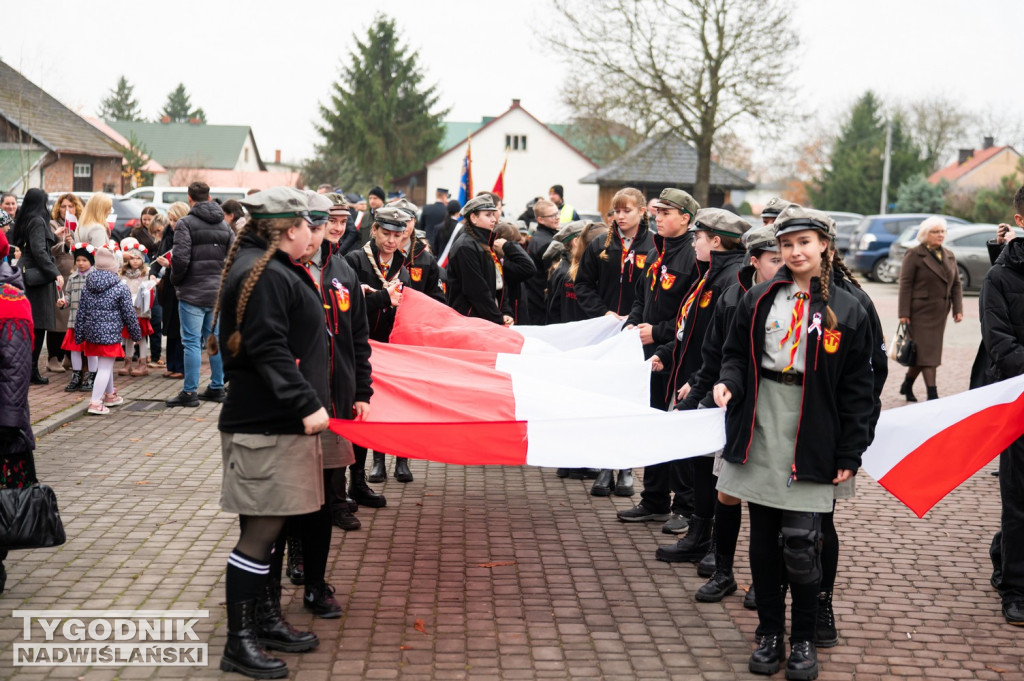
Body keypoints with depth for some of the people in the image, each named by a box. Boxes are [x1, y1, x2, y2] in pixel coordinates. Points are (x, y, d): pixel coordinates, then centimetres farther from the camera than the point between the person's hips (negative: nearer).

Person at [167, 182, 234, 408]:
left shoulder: (186, 223, -8)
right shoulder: (224, 226, 10)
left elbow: (180, 258, -16)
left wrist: (175, 279, 1)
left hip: (193, 292, -6)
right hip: (218, 292, 6)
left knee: (192, 341, -3)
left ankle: (190, 392, -1)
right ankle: (217, 388, 17)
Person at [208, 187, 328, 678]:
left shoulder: (276, 270, 18)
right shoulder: (263, 276, -16)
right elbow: (268, 352, -23)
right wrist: (307, 404, -24)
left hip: (282, 422, 11)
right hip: (265, 428, -11)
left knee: (273, 526, 17)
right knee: (260, 531, -7)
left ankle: (267, 620, 28)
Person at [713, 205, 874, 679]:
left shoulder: (846, 311, 0)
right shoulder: (758, 300, 7)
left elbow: (857, 390, 1)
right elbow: (736, 353, 15)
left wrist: (849, 454, -3)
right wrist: (728, 381, -9)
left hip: (811, 439, -3)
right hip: (760, 430, 3)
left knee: (800, 542, -6)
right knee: (763, 537, 8)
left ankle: (804, 641, 13)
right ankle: (770, 635, 23)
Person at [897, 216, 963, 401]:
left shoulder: (949, 256, 15)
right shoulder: (914, 254, -4)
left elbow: (956, 284, 15)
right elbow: (905, 284, -8)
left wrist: (958, 309, 4)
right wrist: (904, 313, -14)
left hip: (939, 313, 6)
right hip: (920, 311, -6)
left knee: (926, 351, 10)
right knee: (926, 351, -8)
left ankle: (907, 385, 26)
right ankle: (932, 393, -7)